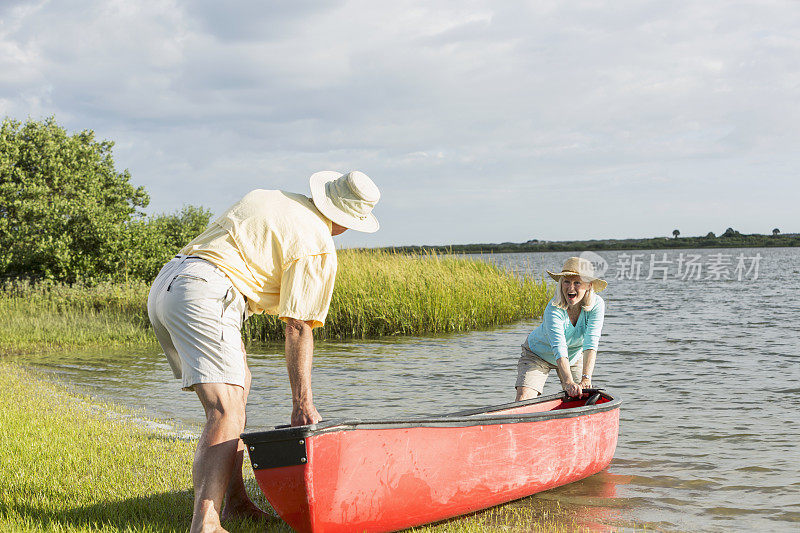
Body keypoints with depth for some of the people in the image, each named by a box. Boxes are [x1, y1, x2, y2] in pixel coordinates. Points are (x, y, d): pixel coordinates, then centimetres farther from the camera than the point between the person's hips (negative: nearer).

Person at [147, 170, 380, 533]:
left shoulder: (265, 198, 23)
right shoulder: (318, 248, 0)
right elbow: (298, 328, -3)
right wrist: (302, 404, 0)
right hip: (204, 297, -9)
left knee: (238, 385, 24)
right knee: (227, 416, -18)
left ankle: (235, 502, 25)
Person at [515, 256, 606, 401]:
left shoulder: (596, 305, -25)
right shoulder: (554, 309, -34)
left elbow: (591, 343, -34)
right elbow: (559, 348, -44)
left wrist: (586, 378, -47)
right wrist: (569, 382, -57)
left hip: (574, 357, 3)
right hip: (539, 355, -3)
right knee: (523, 401, -19)